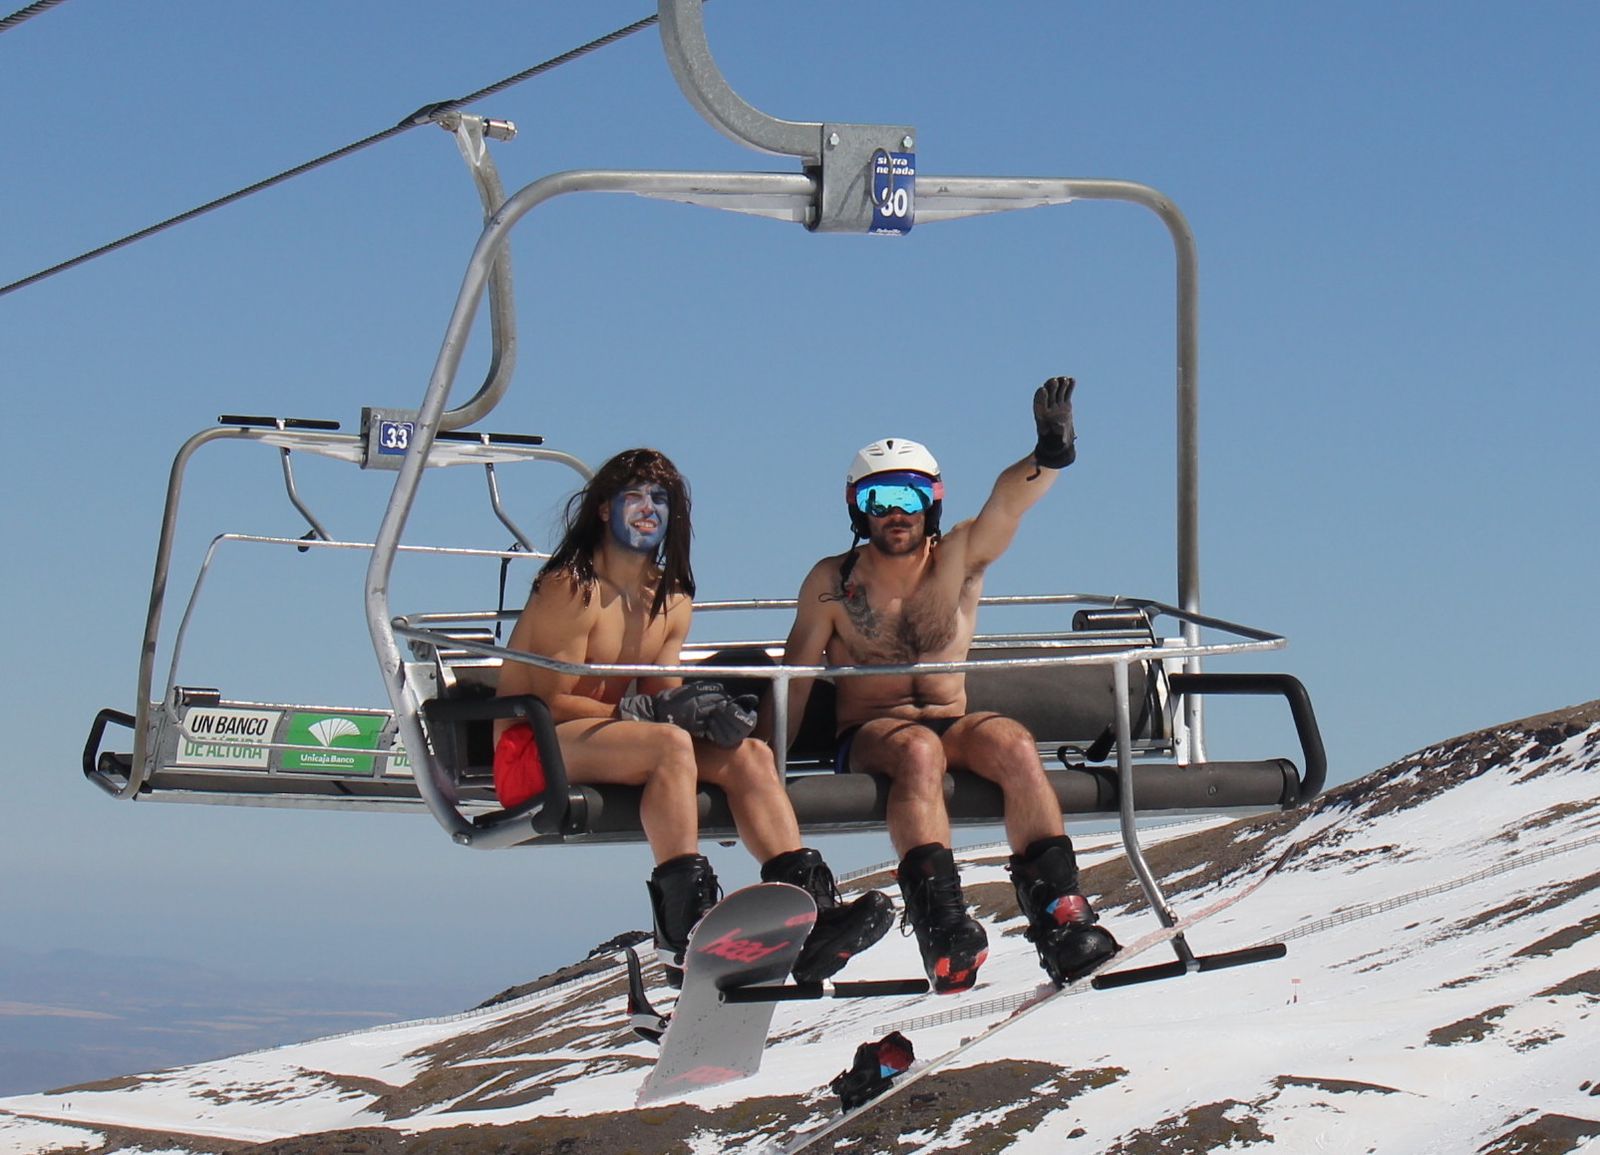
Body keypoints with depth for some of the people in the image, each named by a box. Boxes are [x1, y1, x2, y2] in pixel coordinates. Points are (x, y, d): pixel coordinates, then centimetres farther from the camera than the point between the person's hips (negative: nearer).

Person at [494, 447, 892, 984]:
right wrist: (645, 710, -25)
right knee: (671, 745, -34)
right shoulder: (572, 588, -11)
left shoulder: (672, 601, 12)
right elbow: (552, 702, -16)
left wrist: (707, 712, -15)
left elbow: (661, 699, 8)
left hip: (600, 740, 8)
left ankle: (812, 918, -28)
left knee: (749, 753, -13)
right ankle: (688, 936, -43)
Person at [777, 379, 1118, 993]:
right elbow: (795, 679, 6)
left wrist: (1049, 456, -36)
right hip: (869, 734, -2)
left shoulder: (959, 560, 5)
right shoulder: (832, 582, 3)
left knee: (1012, 741, -30)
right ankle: (940, 920, -48)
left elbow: (1007, 503, -15)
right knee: (920, 749, -36)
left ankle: (1059, 912, -34)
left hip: (953, 726, 2)